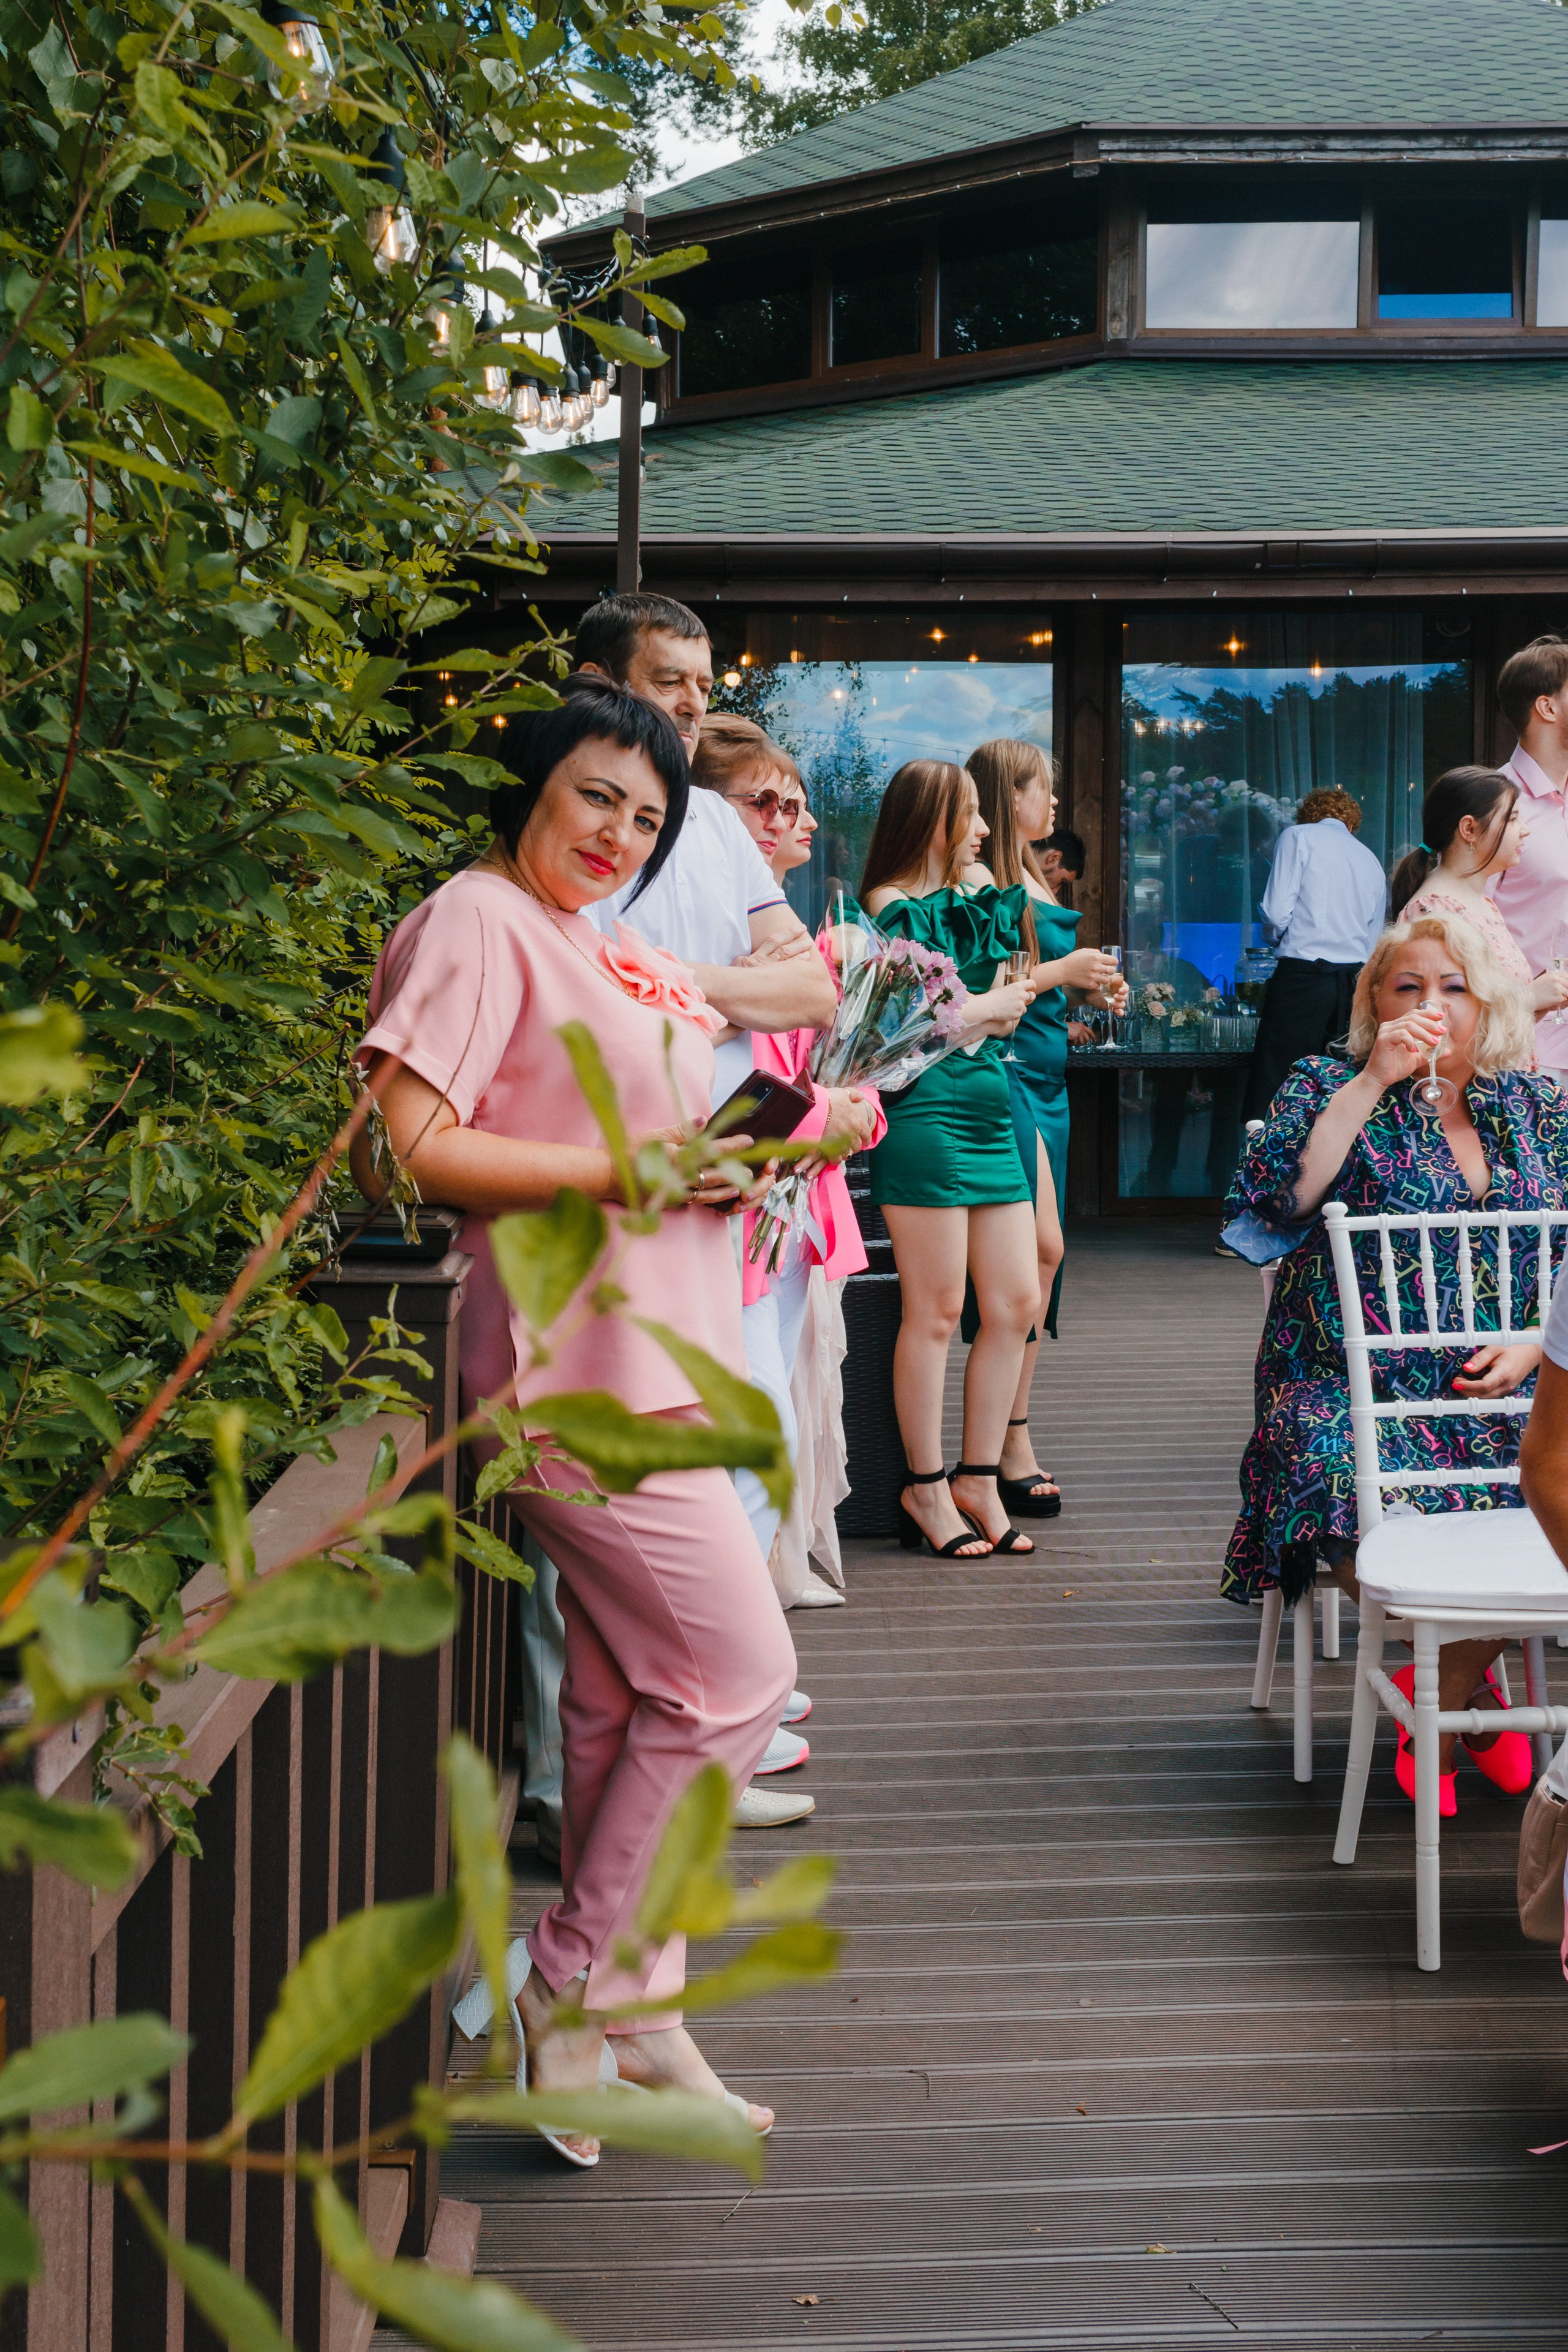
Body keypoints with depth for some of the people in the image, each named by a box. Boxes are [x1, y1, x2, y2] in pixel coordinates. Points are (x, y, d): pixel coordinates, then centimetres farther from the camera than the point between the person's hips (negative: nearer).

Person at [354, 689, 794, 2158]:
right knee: (738, 1671, -7)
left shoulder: (595, 950, 20)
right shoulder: (477, 922, -9)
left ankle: (629, 2007, 21)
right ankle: (573, 1983, 4)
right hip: (583, 1372, -10)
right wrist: (627, 1167, -19)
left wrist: (719, 1162, 8)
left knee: (628, 1694, 12)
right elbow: (418, 1145, -19)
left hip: (646, 1363, 10)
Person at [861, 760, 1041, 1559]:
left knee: (1016, 1303, 5)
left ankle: (978, 1478, 14)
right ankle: (926, 1488, 5)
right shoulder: (893, 906, -4)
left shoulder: (971, 903, 20)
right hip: (926, 1111, -8)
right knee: (936, 1312, -4)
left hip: (988, 1108, 8)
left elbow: (1004, 997, 21)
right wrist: (989, 1007, -2)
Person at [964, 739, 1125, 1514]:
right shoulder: (976, 880, -9)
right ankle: (1013, 1446, -10)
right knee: (1040, 1247, -14)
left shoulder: (1031, 878, 20)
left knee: (1031, 1260, 7)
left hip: (1046, 1079, 10)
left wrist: (1091, 990, 12)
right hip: (1002, 1073, -10)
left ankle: (1010, 1444, 10)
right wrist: (1061, 971, -13)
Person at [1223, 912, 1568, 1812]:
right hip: (1356, 1389, -2)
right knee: (1357, 1513, -32)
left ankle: (1438, 1713, -2)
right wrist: (1374, 1081, -16)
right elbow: (1278, 1196, -14)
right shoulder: (1328, 1087, 6)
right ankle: (1474, 1696, -2)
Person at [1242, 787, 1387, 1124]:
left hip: (1302, 974, -6)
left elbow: (1276, 913, -6)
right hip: (1354, 981, 6)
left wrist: (1276, 934, 15)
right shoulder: (1372, 862, 20)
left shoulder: (1298, 837, 4)